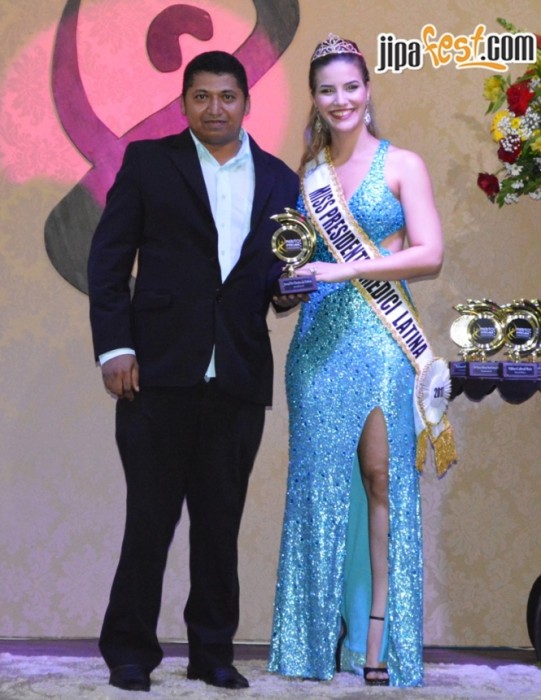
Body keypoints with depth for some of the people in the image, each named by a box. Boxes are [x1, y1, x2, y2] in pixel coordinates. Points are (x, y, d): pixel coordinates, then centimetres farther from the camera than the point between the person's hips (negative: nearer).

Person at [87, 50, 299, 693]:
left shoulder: (279, 180, 14)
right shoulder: (148, 161, 5)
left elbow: (283, 267, 20)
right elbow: (108, 259, 1)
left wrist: (290, 289, -5)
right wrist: (114, 348, -7)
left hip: (239, 378, 3)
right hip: (158, 373, -3)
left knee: (221, 521, 8)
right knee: (149, 518, 1)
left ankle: (212, 651, 19)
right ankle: (129, 652, 13)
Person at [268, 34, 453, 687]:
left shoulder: (402, 165, 1)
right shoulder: (307, 171, 13)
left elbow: (430, 254, -8)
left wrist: (349, 269, -16)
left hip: (382, 336, -3)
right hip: (320, 334, 3)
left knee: (382, 477, -3)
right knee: (319, 479, 2)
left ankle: (378, 630, 0)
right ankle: (322, 632, 8)